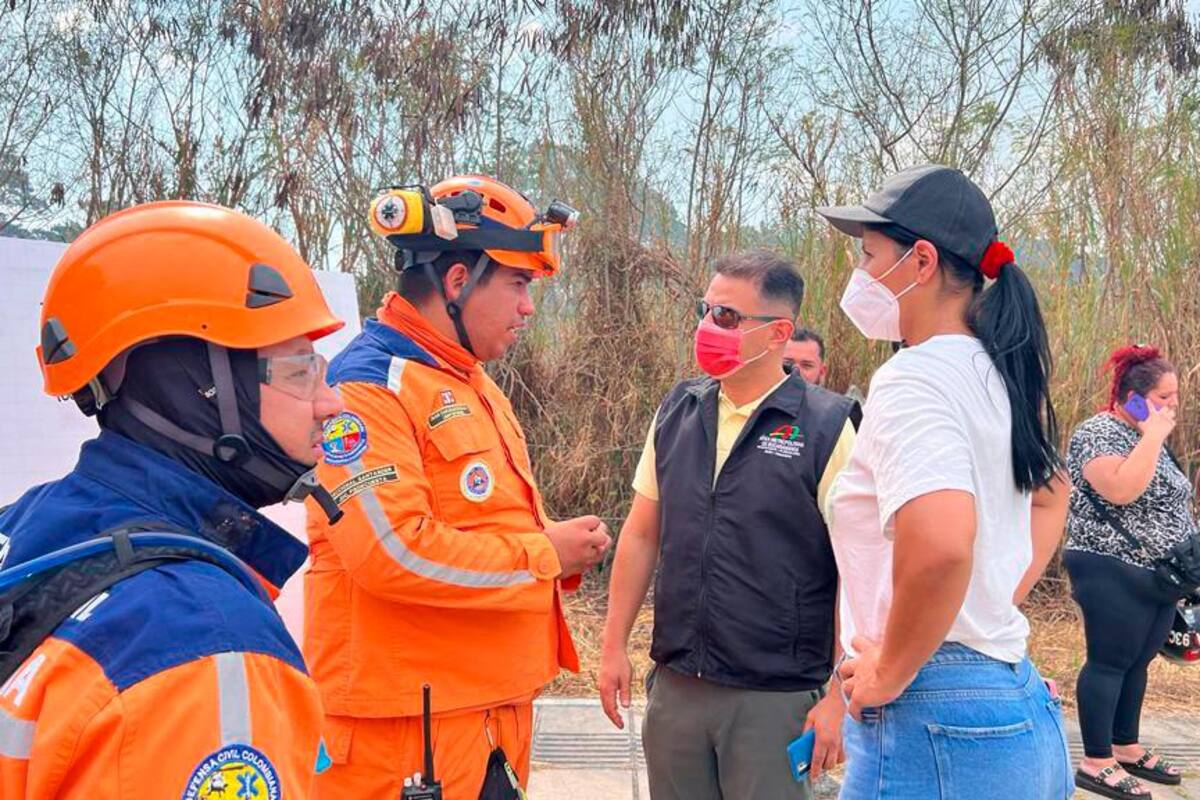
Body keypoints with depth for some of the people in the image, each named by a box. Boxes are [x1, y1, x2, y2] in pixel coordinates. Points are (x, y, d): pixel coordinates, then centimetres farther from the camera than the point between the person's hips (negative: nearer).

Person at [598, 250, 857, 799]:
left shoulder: (828, 428, -10)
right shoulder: (677, 412, 6)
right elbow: (641, 534, 12)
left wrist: (842, 696, -13)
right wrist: (614, 645, 10)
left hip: (776, 697, -5)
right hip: (675, 686, 5)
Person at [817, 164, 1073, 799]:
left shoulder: (913, 377, -18)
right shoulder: (995, 375, 10)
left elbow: (939, 545, -34)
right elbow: (1049, 496, 29)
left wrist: (888, 673, -20)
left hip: (935, 722, -9)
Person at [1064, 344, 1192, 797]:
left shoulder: (1147, 437, 15)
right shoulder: (1099, 432, -15)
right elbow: (1121, 491, -31)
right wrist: (1154, 435, -24)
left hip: (1159, 575, 9)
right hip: (1117, 575, -9)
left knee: (1138, 663, 14)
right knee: (1110, 662, -5)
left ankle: (1126, 749, 25)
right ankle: (1096, 763, 1)